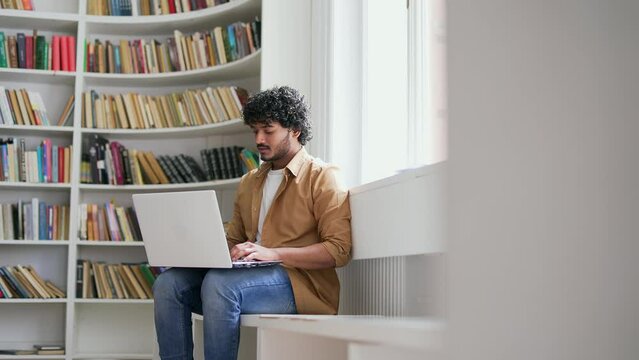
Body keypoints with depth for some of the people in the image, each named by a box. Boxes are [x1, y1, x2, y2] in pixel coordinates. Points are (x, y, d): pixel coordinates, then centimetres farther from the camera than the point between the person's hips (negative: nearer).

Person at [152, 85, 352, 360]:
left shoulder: (322, 178, 0)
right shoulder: (249, 183, 23)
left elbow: (339, 250, -11)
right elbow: (233, 240, 24)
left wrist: (273, 253, -20)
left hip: (300, 282, -7)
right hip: (250, 277, 7)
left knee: (219, 283, -32)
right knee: (168, 283, -13)